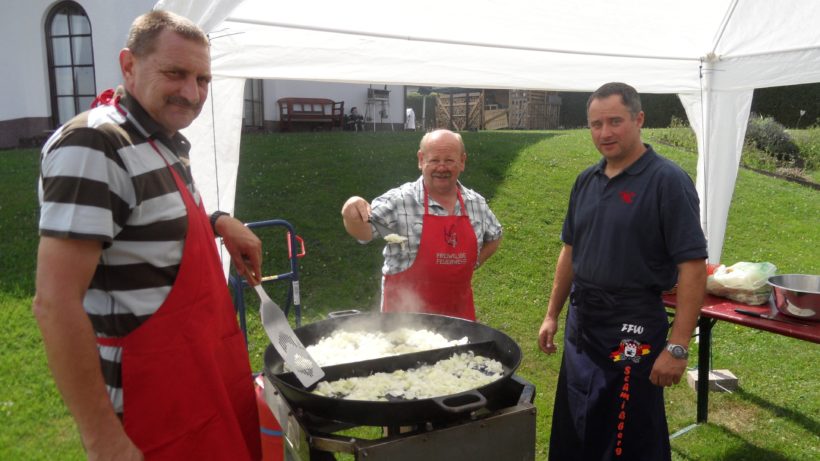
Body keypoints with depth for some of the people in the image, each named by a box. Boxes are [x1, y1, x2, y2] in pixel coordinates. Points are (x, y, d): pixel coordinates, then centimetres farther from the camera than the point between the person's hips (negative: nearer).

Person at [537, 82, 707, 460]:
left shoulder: (667, 181, -13)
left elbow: (693, 267, -17)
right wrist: (552, 315, 13)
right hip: (581, 326, 7)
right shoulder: (586, 181, 6)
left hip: (634, 331, -6)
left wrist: (678, 347, -20)